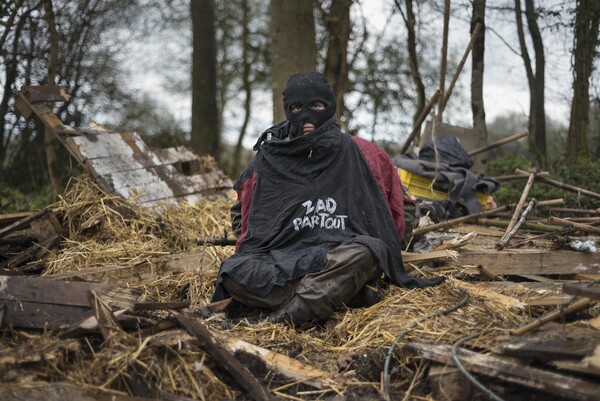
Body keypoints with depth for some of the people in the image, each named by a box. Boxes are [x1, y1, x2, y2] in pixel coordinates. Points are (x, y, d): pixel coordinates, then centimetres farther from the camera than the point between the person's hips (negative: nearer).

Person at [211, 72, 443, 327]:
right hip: (279, 258, 1)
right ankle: (347, 292, -35)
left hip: (339, 258, -1)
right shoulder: (269, 159, 11)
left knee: (368, 250, -34)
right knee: (232, 271, -29)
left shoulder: (358, 153, 9)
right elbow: (243, 216, 23)